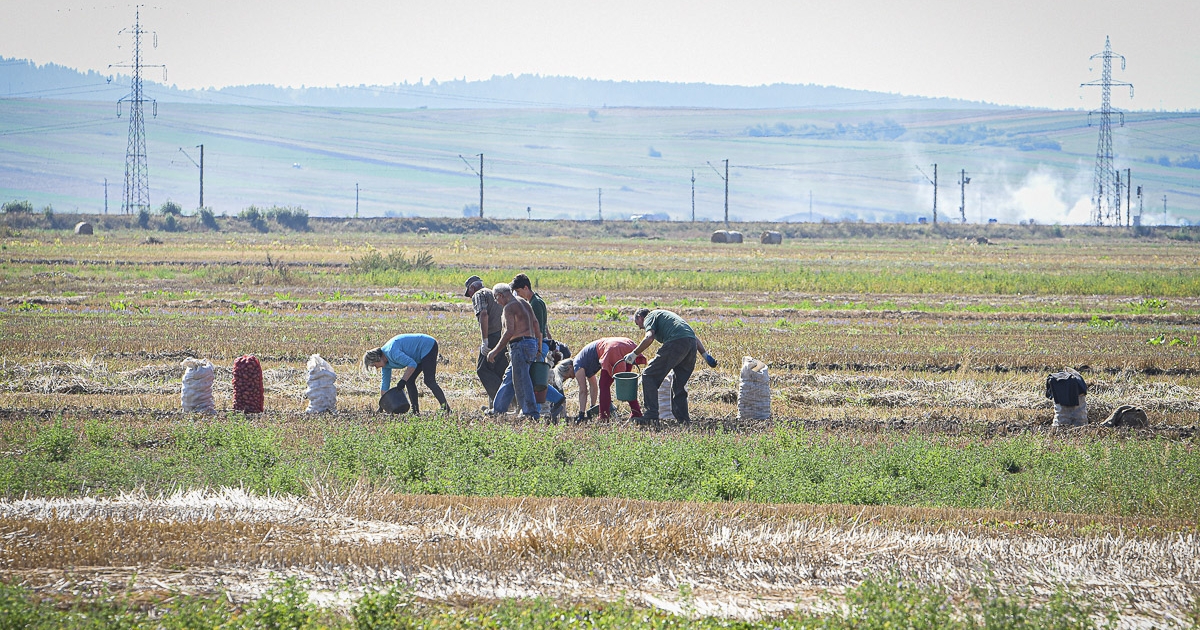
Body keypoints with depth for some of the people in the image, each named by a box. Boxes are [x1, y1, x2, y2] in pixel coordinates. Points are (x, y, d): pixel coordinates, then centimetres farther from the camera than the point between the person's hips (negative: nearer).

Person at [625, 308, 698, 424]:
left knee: (649, 376, 1)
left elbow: (649, 338, -9)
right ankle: (683, 418, 13)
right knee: (680, 383, 19)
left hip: (676, 342, -8)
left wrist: (634, 354, -1)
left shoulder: (649, 317, 12)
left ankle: (652, 415, -6)